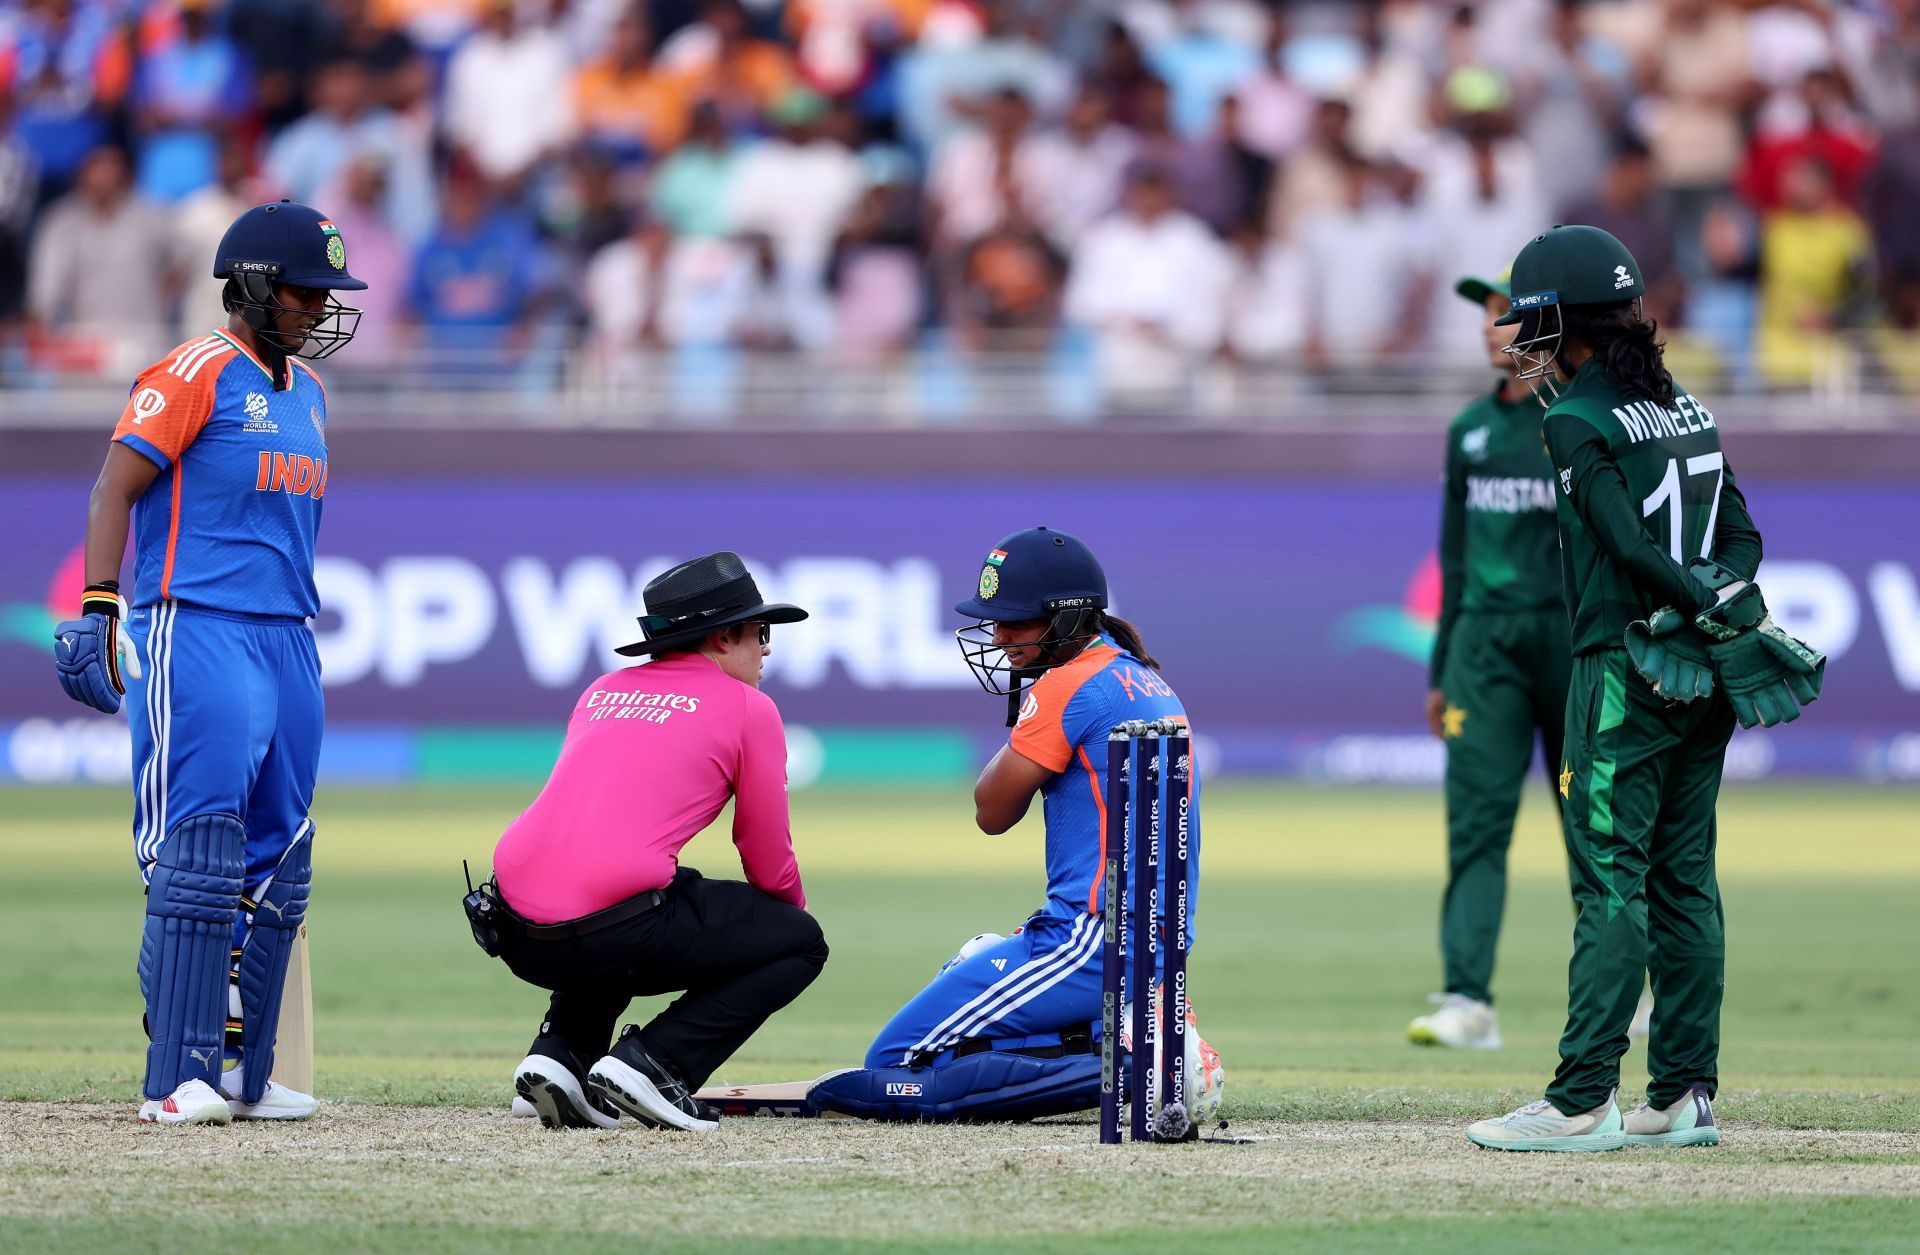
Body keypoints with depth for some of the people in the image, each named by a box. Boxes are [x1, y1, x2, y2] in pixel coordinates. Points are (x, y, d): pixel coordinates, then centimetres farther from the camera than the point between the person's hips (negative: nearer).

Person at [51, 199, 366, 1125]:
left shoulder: (305, 388, 18)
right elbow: (115, 490, -11)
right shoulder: (196, 374, -7)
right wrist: (99, 606, -21)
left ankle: (244, 1074, 14)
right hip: (196, 632, -8)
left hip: (288, 637, 8)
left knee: (276, 865, 8)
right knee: (199, 854, -12)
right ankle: (179, 1079, -13)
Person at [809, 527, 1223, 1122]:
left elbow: (993, 813, -2)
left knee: (895, 1067, -11)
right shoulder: (1148, 683, 16)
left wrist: (1020, 719, 8)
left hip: (1092, 948, -10)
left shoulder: (1068, 687, -12)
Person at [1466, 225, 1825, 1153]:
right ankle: (1684, 1095, 12)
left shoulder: (1576, 423, -10)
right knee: (1684, 880, 11)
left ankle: (1582, 1101, -10)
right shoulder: (1686, 408, 14)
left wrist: (1710, 606, -16)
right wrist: (1725, 600, -5)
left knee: (1609, 885, -8)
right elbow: (1740, 536, 10)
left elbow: (1632, 548, -19)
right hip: (1702, 685, 8)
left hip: (1626, 676, -8)